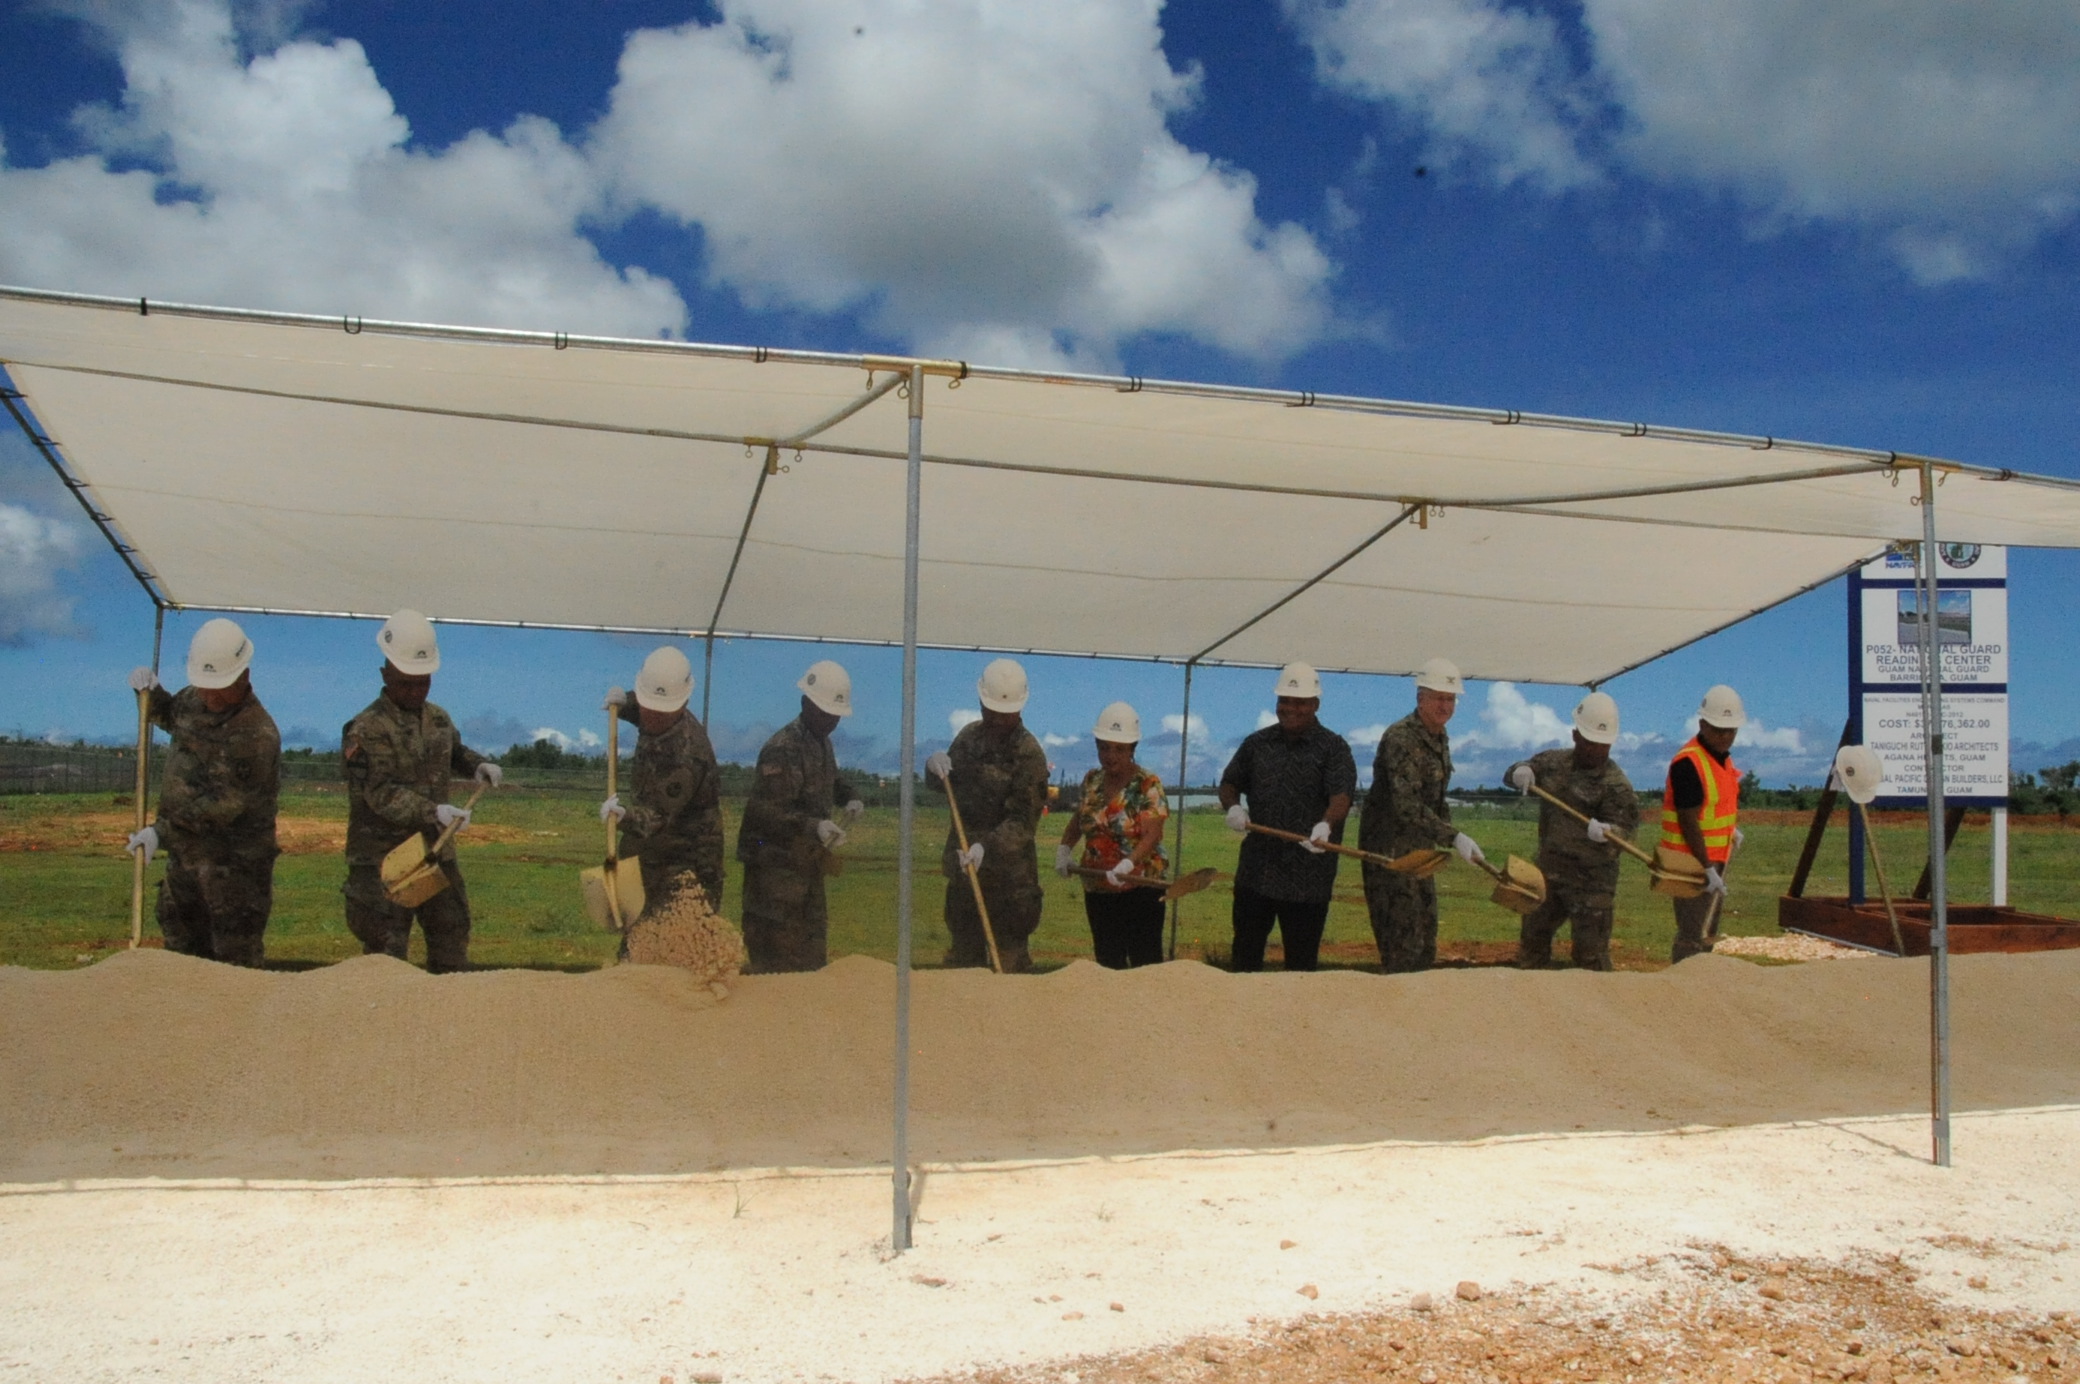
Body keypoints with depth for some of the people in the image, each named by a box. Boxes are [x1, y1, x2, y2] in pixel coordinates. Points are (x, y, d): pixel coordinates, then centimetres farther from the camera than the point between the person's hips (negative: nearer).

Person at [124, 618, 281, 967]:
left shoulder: (257, 737, -25)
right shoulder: (194, 699, 1)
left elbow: (223, 805, -26)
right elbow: (171, 715, 25)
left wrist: (163, 831, -25)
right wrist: (151, 694, 4)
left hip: (234, 863, -9)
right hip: (184, 854, 9)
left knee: (235, 960, 0)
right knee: (181, 948, 21)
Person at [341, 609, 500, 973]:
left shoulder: (437, 718, 8)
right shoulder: (366, 730, -16)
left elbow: (454, 750, 28)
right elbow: (382, 793, -24)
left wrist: (477, 765, 7)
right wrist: (433, 812, -33)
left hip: (436, 850, 7)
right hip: (382, 858, -7)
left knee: (451, 930, 14)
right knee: (386, 947, 0)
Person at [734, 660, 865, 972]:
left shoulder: (821, 742, 9)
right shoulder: (783, 749, -20)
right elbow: (765, 811, -27)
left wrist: (848, 797, 7)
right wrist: (814, 826, -38)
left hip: (807, 862, 10)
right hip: (776, 862, -9)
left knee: (811, 946, 17)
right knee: (774, 954, -6)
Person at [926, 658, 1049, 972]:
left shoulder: (1030, 754, -14)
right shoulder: (970, 735, 6)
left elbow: (1023, 821, -19)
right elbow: (943, 786, 16)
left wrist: (988, 847, -33)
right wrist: (935, 767, -6)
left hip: (1008, 877, -6)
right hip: (962, 866, 6)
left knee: (1009, 960, -1)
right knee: (963, 952, 17)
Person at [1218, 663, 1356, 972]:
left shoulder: (1333, 748, -3)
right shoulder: (1257, 743, 10)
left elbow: (1341, 795, -17)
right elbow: (1229, 782, 18)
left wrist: (1326, 825, -38)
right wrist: (1233, 806, -6)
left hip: (1308, 876, -4)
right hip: (1255, 872, 4)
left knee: (1301, 962, 6)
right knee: (1245, 955, 11)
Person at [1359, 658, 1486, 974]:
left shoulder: (1440, 738, 9)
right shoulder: (1400, 738, -20)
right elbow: (1407, 806, -29)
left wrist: (1448, 835, 13)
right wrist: (1453, 837, -34)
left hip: (1420, 848, 9)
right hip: (1390, 849, -9)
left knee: (1425, 946, 14)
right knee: (1403, 940, -8)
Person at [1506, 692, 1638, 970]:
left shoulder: (1616, 785, -12)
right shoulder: (1553, 762, 6)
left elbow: (1624, 828, -17)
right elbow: (1513, 774, 14)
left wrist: (1605, 832, -40)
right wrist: (1520, 772, -10)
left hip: (1591, 884, -6)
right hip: (1548, 874, 6)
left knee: (1591, 954, -4)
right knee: (1532, 937, 18)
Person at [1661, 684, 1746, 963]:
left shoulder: (1723, 757, 9)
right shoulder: (1688, 763, -20)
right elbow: (1688, 822, -22)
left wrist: (1733, 829, 10)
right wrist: (1708, 869, -23)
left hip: (1714, 858, 9)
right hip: (1692, 863, -9)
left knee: (1701, 931, 18)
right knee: (1691, 936, -8)